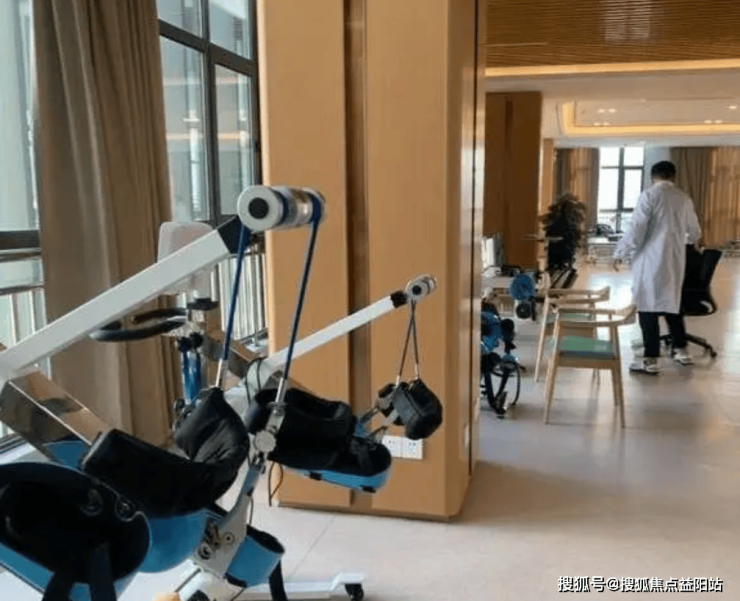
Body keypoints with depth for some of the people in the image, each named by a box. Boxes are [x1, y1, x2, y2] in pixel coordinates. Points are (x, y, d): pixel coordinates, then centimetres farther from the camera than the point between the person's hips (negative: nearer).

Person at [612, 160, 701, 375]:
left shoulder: (649, 195, -6)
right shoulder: (684, 199, 10)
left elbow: (636, 228, -14)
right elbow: (695, 234, 20)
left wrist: (620, 253, -5)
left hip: (651, 260, -5)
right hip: (674, 260, 6)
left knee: (648, 307, -4)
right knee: (672, 304, 19)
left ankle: (651, 360, -4)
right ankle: (681, 351, 27)